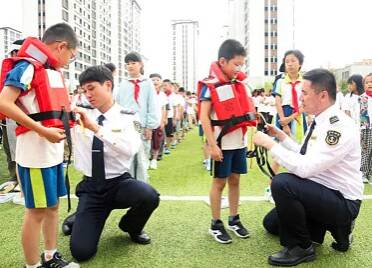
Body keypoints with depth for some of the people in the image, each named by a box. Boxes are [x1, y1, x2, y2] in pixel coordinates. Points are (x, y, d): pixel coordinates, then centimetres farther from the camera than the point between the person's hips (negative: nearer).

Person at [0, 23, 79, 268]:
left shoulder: (53, 71, 14)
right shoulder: (27, 67, -13)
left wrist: (68, 118, 10)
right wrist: (43, 130, -22)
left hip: (54, 151, 9)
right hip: (35, 152, -9)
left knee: (53, 205, 16)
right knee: (37, 210, 1)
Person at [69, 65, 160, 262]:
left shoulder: (127, 118, -7)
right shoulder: (80, 115, 2)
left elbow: (130, 149, -27)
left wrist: (95, 127, -33)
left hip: (119, 183, -1)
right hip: (90, 187, 1)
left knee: (149, 196, -33)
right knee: (81, 251, -14)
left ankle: (131, 227, 4)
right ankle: (80, 218, 23)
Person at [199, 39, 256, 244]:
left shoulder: (238, 83, 10)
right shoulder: (210, 85, -11)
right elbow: (204, 117, -15)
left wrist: (252, 115, 3)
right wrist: (212, 145, -19)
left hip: (240, 141, 6)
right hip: (222, 143, -6)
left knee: (235, 180, 13)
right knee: (219, 182, 3)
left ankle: (234, 220, 26)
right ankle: (216, 224, 15)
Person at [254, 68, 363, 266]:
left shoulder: (339, 127, -26)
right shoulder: (319, 121, 3)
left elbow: (304, 168, -33)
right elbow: (305, 156, 14)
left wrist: (269, 144, -25)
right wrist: (281, 136, 5)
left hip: (342, 203, -10)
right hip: (321, 192, 10)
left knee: (282, 183, -32)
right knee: (271, 223, 19)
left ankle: (300, 248, -11)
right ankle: (335, 227, 18)